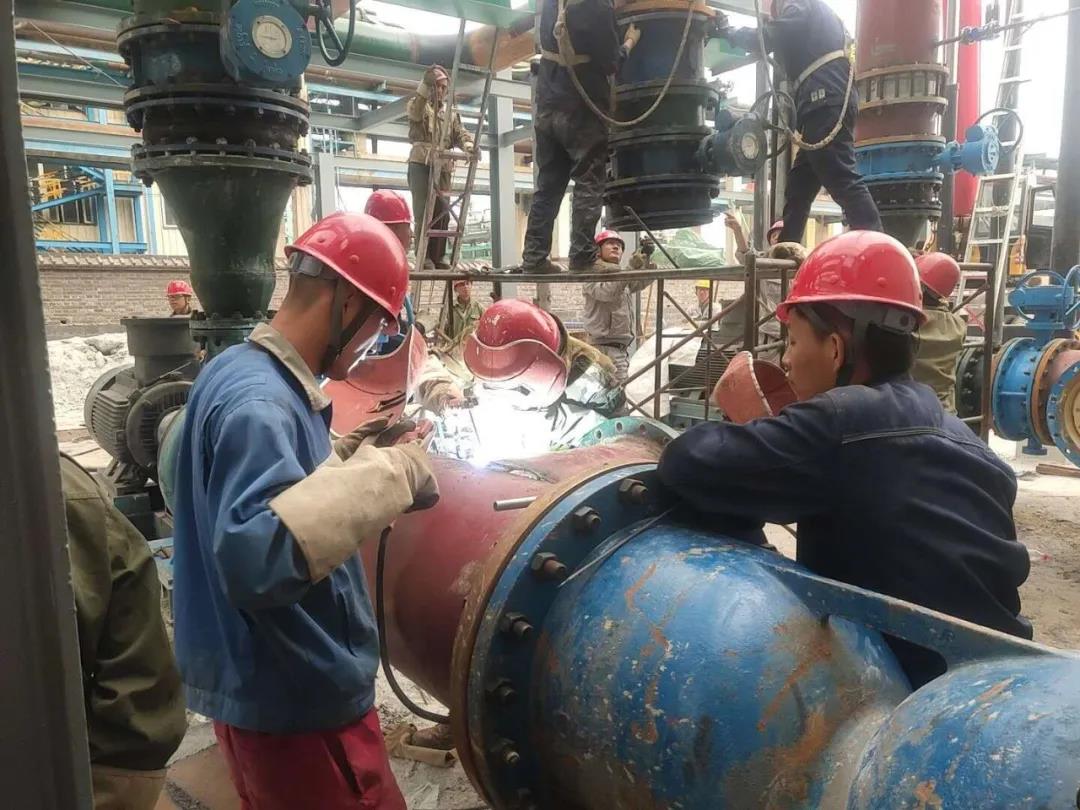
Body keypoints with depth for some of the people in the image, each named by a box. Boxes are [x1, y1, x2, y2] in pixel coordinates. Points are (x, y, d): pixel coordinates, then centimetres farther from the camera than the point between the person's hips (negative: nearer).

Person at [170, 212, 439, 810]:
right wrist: (383, 474, -33)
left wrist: (353, 451, 8)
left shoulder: (246, 375, 6)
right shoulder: (258, 401, -25)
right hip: (296, 701, -10)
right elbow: (257, 560, -39)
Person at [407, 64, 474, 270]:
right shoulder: (420, 105, 9)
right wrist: (426, 84, -27)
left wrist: (468, 145, -14)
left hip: (444, 167, 5)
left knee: (442, 213, 2)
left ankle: (439, 257, 7)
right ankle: (424, 257, -10)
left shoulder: (451, 113, 22)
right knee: (424, 212, -10)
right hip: (421, 164, -5)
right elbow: (413, 111, -15)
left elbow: (460, 133, 9)